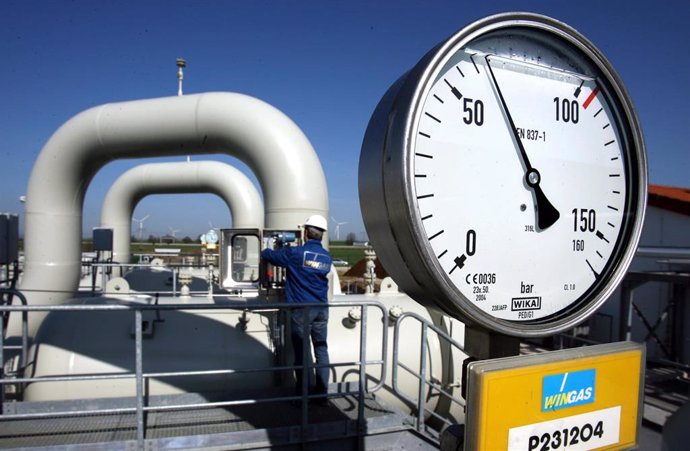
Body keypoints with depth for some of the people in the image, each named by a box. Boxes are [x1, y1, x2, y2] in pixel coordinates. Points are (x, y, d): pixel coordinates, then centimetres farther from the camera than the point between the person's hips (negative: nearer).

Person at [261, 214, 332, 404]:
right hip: (321, 309, 4)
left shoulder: (295, 253, -9)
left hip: (301, 309, -4)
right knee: (321, 350, 8)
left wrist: (265, 251, 26)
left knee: (301, 352, 4)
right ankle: (321, 394, 13)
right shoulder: (327, 257, 6)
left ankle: (303, 395, 9)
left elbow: (267, 255, 0)